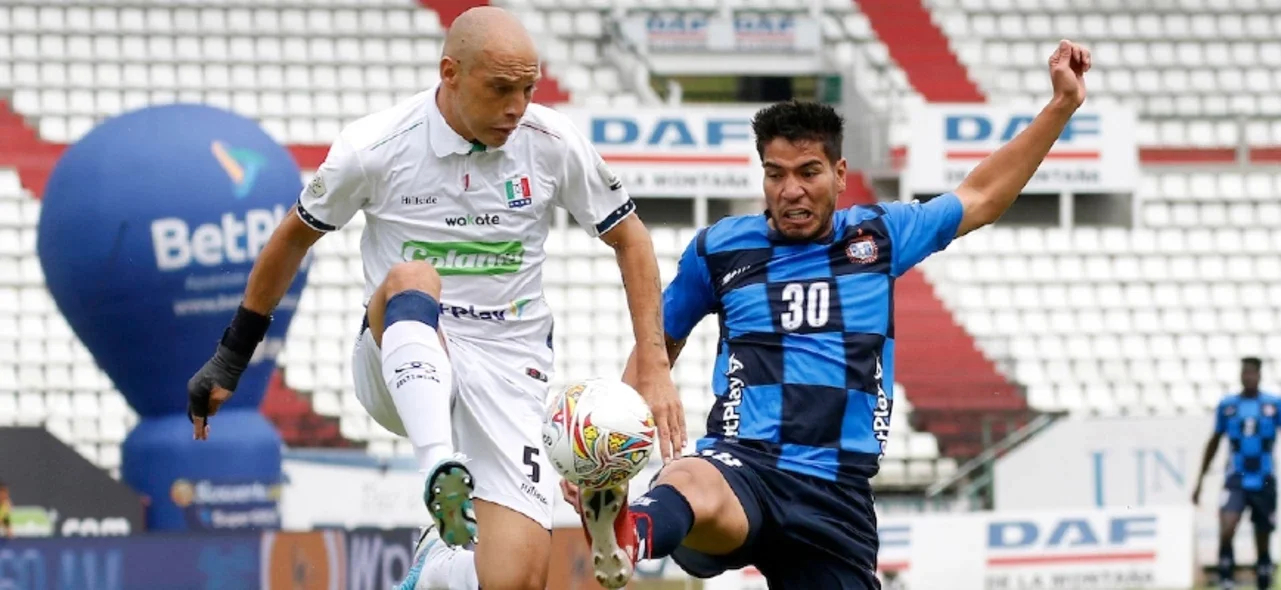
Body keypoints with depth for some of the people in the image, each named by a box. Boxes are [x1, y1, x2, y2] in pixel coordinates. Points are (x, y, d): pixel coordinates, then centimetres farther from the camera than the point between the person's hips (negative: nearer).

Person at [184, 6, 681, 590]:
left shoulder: (553, 142, -5)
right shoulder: (374, 147, -9)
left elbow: (630, 240, 8)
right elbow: (294, 237, 7)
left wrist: (654, 367, -2)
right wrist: (230, 361, 13)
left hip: (509, 371, 1)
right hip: (402, 364, -1)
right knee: (411, 276, -37)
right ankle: (441, 471, -51)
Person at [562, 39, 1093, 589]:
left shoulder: (879, 236, 13)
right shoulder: (718, 249, 10)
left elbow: (980, 198, 26)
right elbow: (659, 344, 23)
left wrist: (1062, 104, 26)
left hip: (838, 497, 4)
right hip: (741, 466, -4)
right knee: (690, 489, -41)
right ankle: (628, 537, -75)